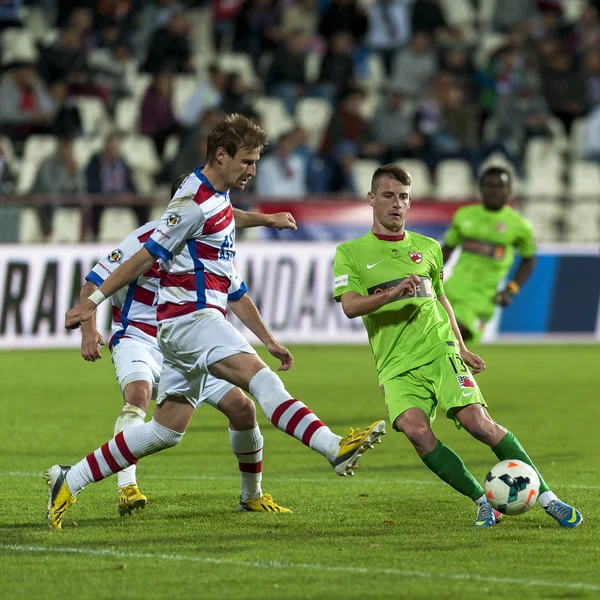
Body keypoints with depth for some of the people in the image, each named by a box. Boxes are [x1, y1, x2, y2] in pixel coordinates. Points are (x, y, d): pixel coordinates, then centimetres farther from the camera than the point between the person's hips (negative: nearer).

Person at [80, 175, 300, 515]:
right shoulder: (146, 240, -13)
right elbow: (94, 285, -12)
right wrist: (89, 331, -24)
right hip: (139, 341, -5)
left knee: (242, 406, -5)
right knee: (138, 392, -36)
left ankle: (253, 497, 14)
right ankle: (127, 488, -42)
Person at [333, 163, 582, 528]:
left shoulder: (427, 248, 16)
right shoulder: (350, 253, 7)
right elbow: (350, 306, -6)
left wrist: (461, 349, 22)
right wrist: (392, 293, -22)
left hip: (440, 351, 1)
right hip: (397, 367, -1)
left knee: (476, 421, -19)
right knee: (415, 430, -27)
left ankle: (547, 498, -11)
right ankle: (483, 502, -15)